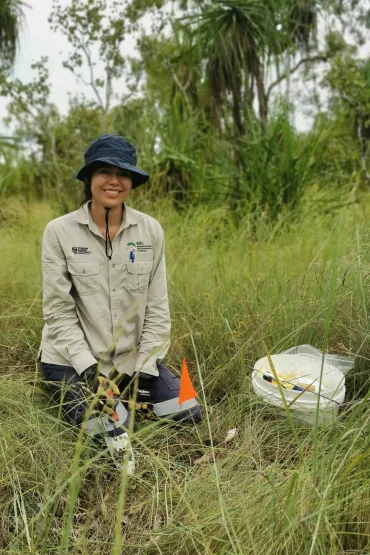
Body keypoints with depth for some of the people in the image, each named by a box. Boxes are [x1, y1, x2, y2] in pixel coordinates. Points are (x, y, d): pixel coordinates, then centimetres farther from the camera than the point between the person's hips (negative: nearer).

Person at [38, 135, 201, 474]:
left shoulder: (150, 230, -4)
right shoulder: (59, 232, -10)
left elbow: (157, 308, -3)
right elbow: (58, 312, -10)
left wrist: (144, 369, -9)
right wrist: (88, 369, -19)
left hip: (134, 357, 3)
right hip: (73, 359, -2)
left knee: (188, 416, -5)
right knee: (108, 433, -17)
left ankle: (126, 395, 20)